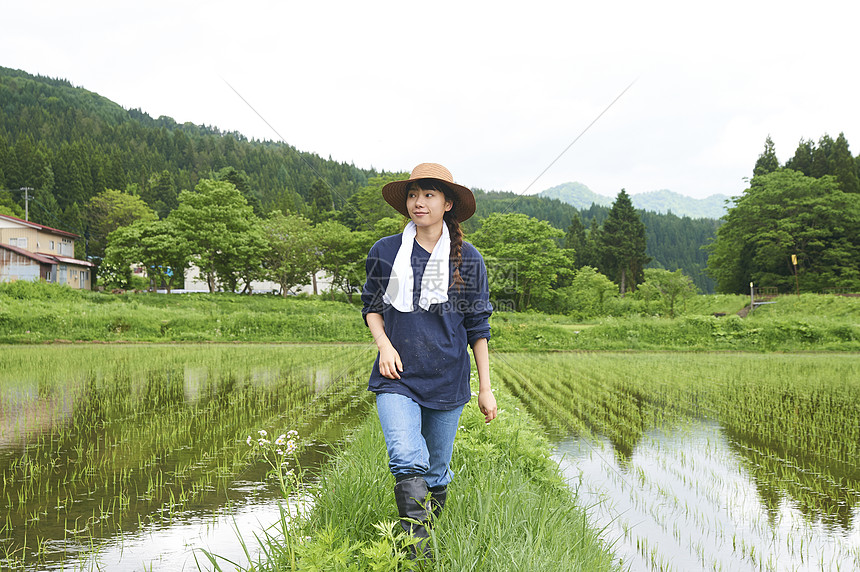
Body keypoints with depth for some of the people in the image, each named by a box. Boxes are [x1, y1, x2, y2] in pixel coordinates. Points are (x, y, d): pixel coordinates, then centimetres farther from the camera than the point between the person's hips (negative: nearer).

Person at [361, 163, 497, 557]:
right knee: (407, 463, -19)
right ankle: (418, 553, -17)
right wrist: (384, 343, -6)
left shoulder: (467, 260, 2)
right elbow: (371, 306, 14)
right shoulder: (384, 252, 3)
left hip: (447, 382, 1)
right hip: (397, 378, -1)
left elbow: (477, 326, 6)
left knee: (436, 472, 10)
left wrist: (486, 388, 6)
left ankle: (430, 537, 32)